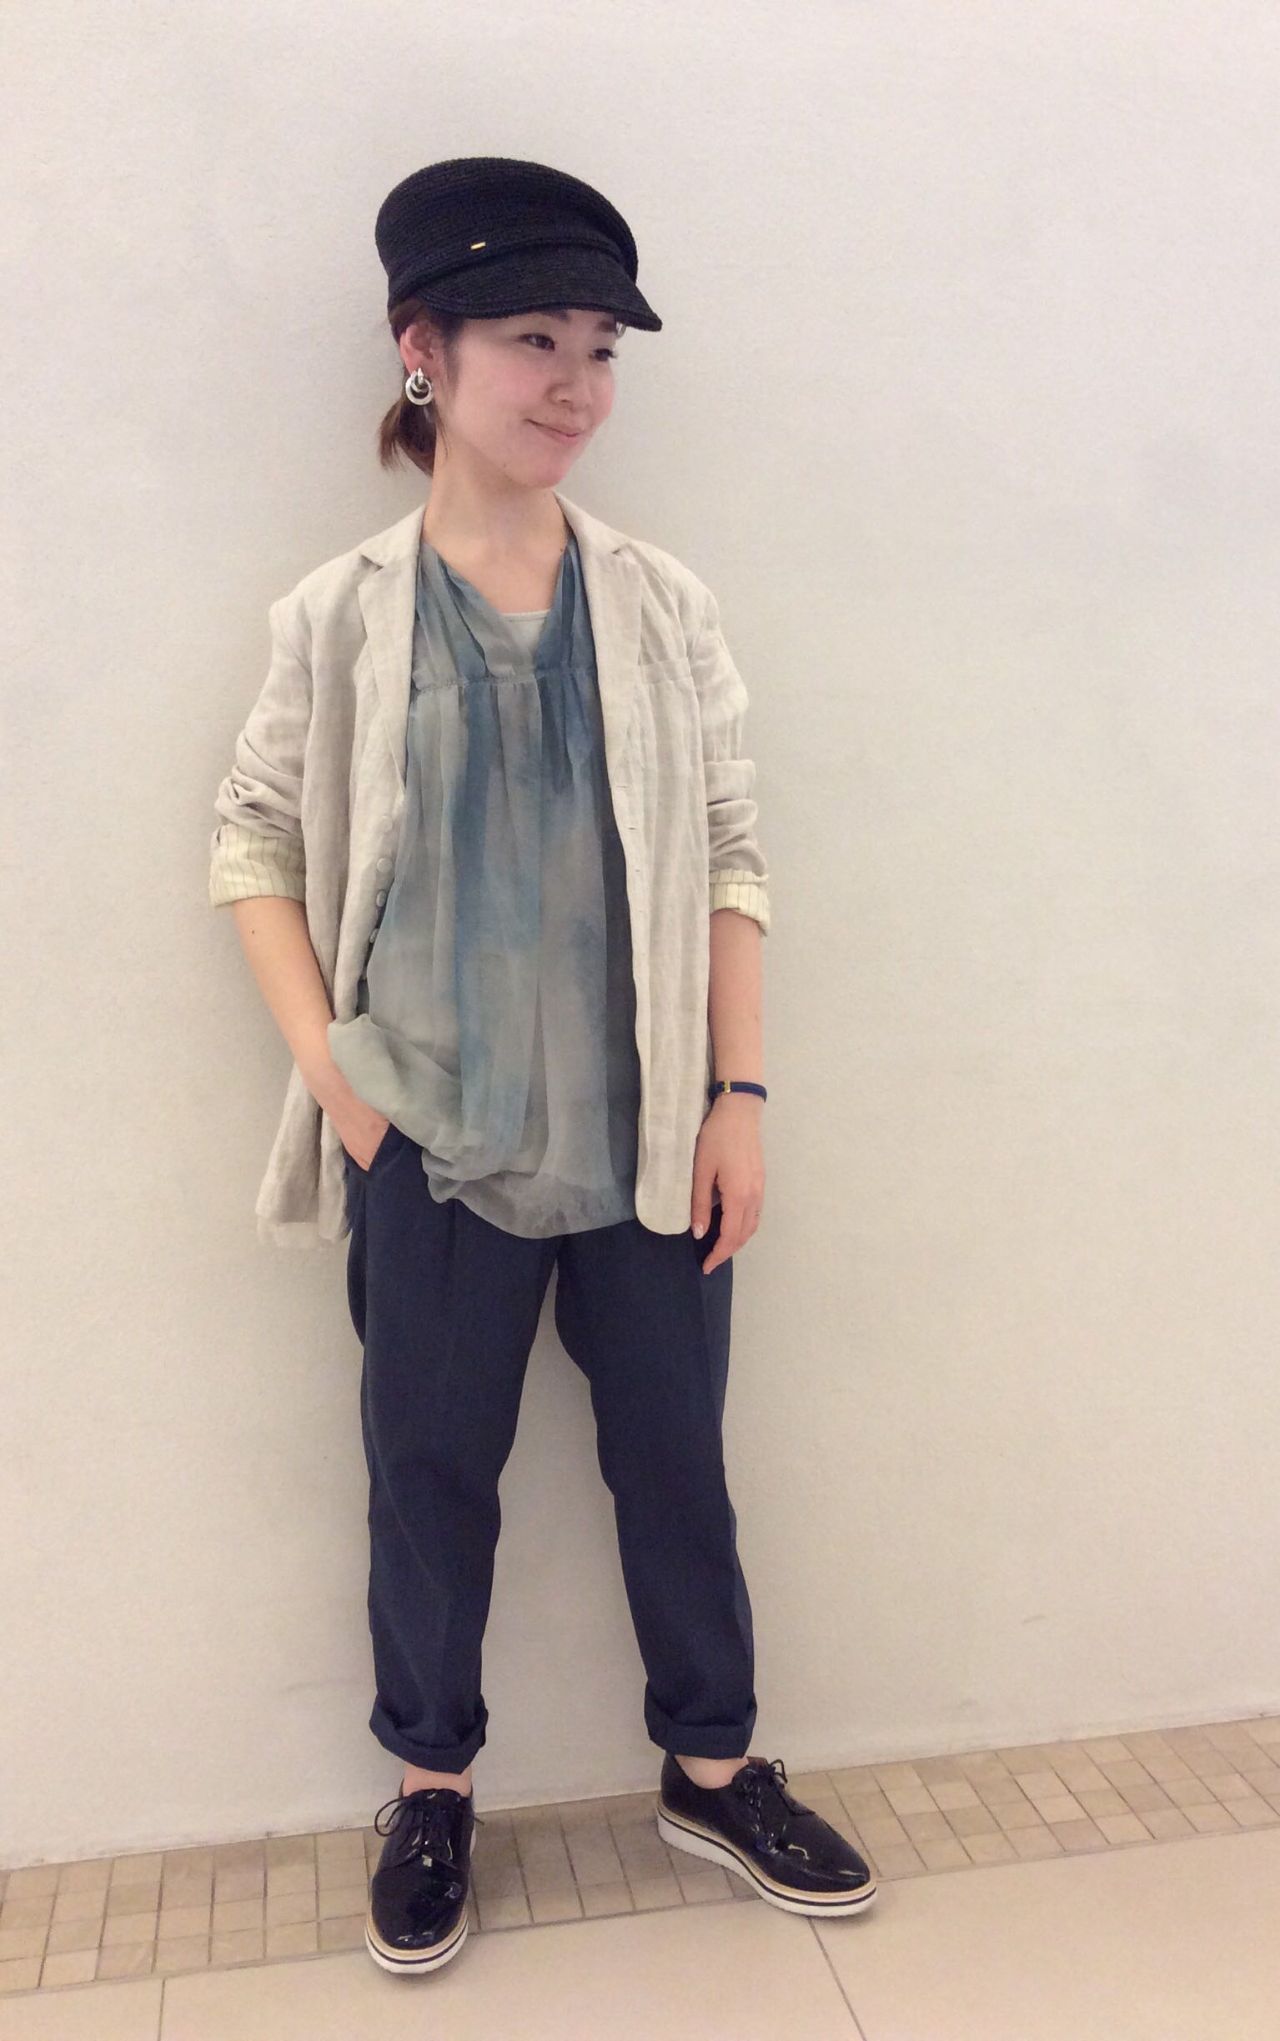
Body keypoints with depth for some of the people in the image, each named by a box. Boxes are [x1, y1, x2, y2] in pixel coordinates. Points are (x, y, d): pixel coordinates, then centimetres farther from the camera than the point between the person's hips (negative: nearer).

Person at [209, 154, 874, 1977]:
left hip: (650, 1137, 2)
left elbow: (732, 856, 2)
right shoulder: (339, 617, -2)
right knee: (431, 1470, 13)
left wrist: (740, 1095, -3)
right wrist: (327, 1065, -6)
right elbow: (255, 843, 4)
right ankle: (432, 1785, 36)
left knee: (675, 1457, 14)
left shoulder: (663, 605, 1)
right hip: (434, 1145, -1)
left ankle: (714, 1769, 36)